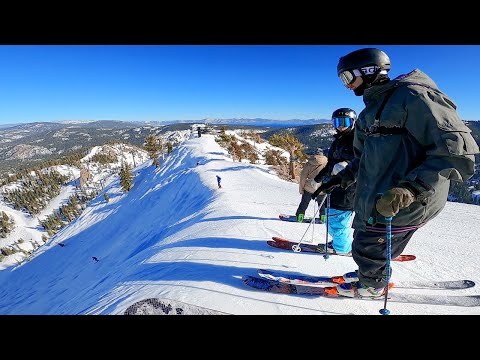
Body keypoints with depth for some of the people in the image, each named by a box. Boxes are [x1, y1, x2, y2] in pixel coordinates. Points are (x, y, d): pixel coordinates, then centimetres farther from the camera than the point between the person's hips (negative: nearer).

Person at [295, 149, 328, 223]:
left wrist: (301, 189, 5)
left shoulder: (308, 164, -6)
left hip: (309, 188, 0)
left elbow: (303, 178, -3)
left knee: (304, 203, 17)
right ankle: (323, 217, 25)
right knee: (322, 203, 21)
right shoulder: (327, 163, -7)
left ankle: (300, 215, 20)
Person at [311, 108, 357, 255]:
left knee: (337, 216, -7)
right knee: (332, 214, 14)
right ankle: (339, 242, 29)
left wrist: (346, 165, -40)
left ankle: (343, 247, 10)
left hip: (348, 185, -9)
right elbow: (330, 164, 26)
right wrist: (318, 178, 31)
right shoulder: (338, 140, 18)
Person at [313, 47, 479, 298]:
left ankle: (372, 286, 38)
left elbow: (458, 150, -21)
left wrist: (411, 187, -31)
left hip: (399, 203, -8)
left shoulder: (412, 96, -16)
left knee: (367, 248, 9)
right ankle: (369, 274, 51)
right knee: (364, 241, 23)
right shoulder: (370, 111, 12)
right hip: (373, 198, 8)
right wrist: (340, 179, 13)